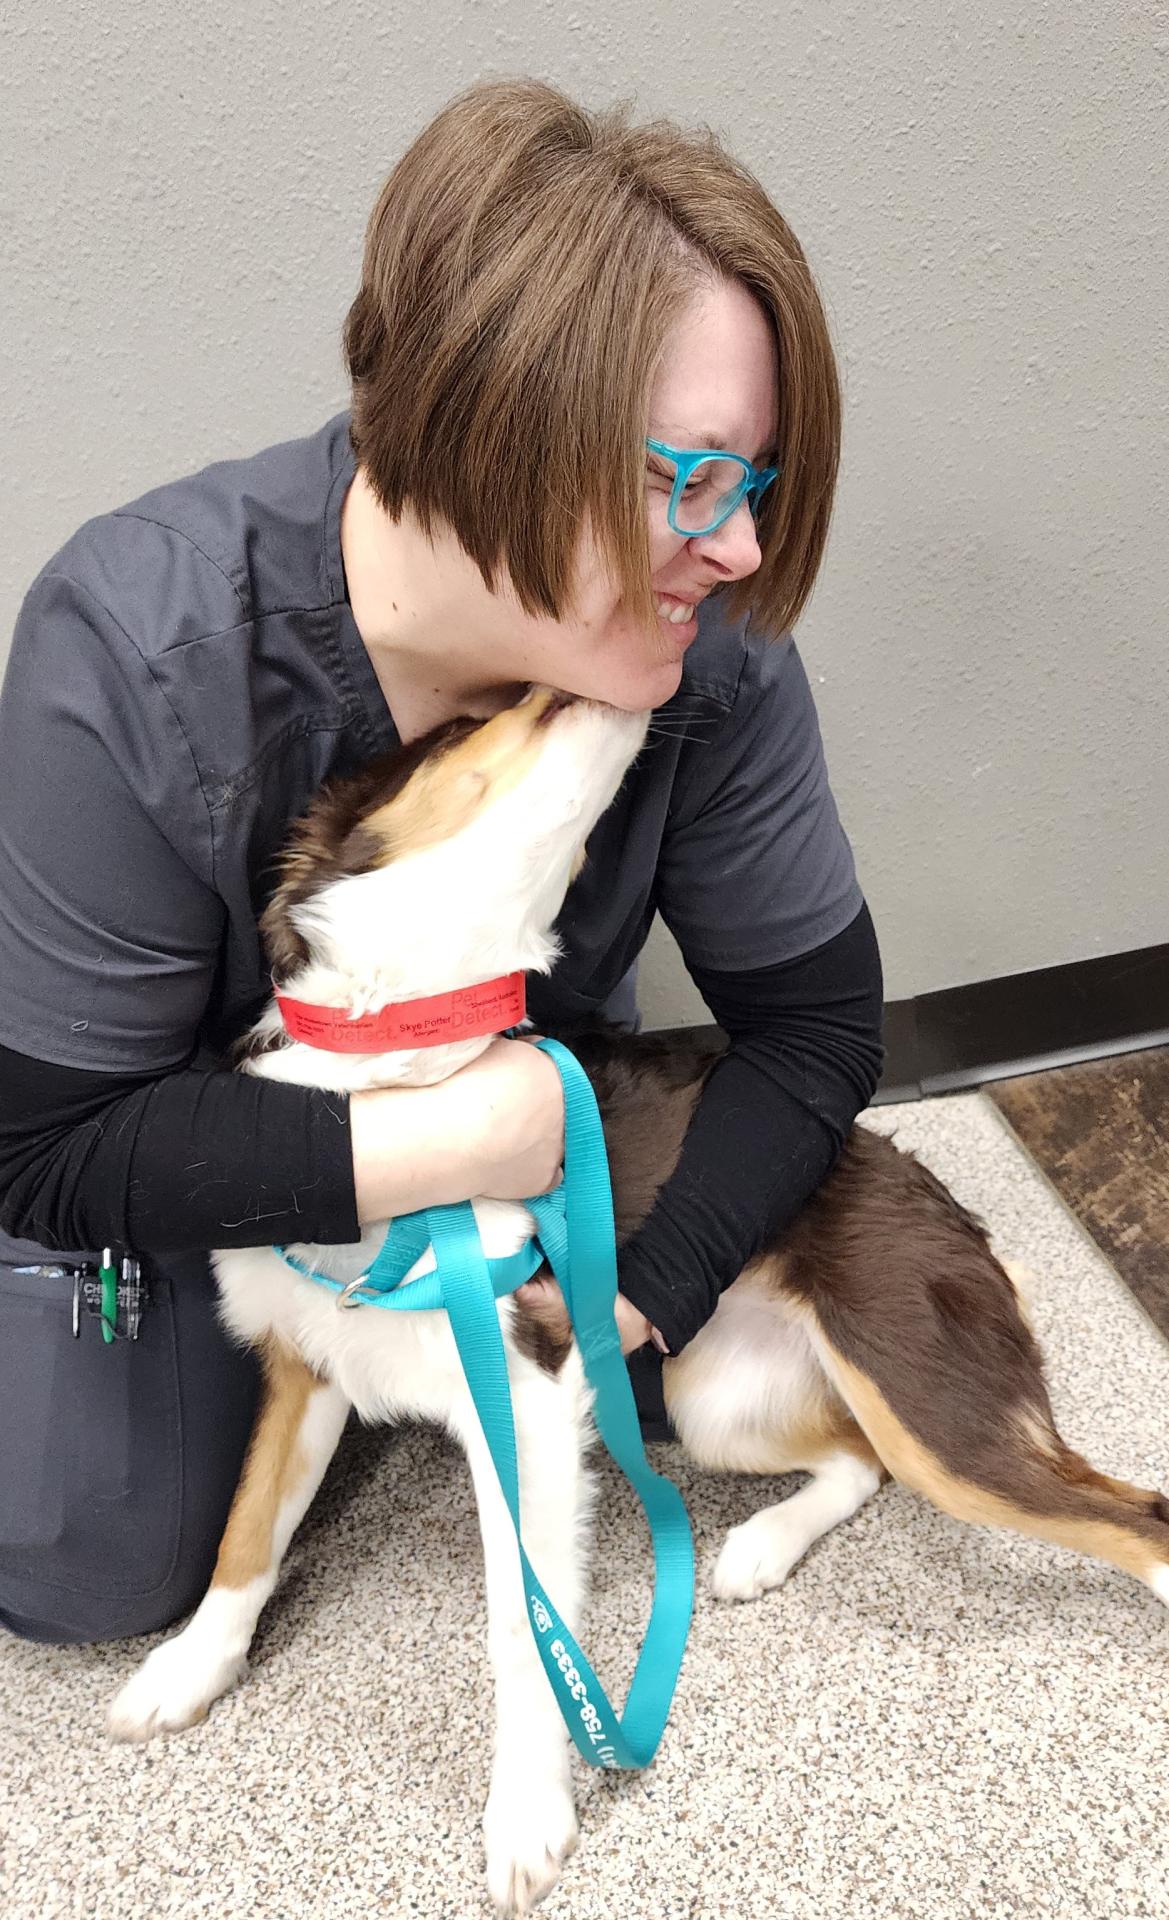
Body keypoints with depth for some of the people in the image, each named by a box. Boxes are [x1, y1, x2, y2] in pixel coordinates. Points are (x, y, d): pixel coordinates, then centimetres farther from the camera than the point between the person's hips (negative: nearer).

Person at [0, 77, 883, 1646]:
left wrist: (643, 1300, -26)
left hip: (513, 1121, 3)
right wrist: (441, 1146, -39)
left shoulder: (712, 654, -28)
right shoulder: (134, 655, -36)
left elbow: (816, 1019, -16)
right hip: (173, 1142, -2)